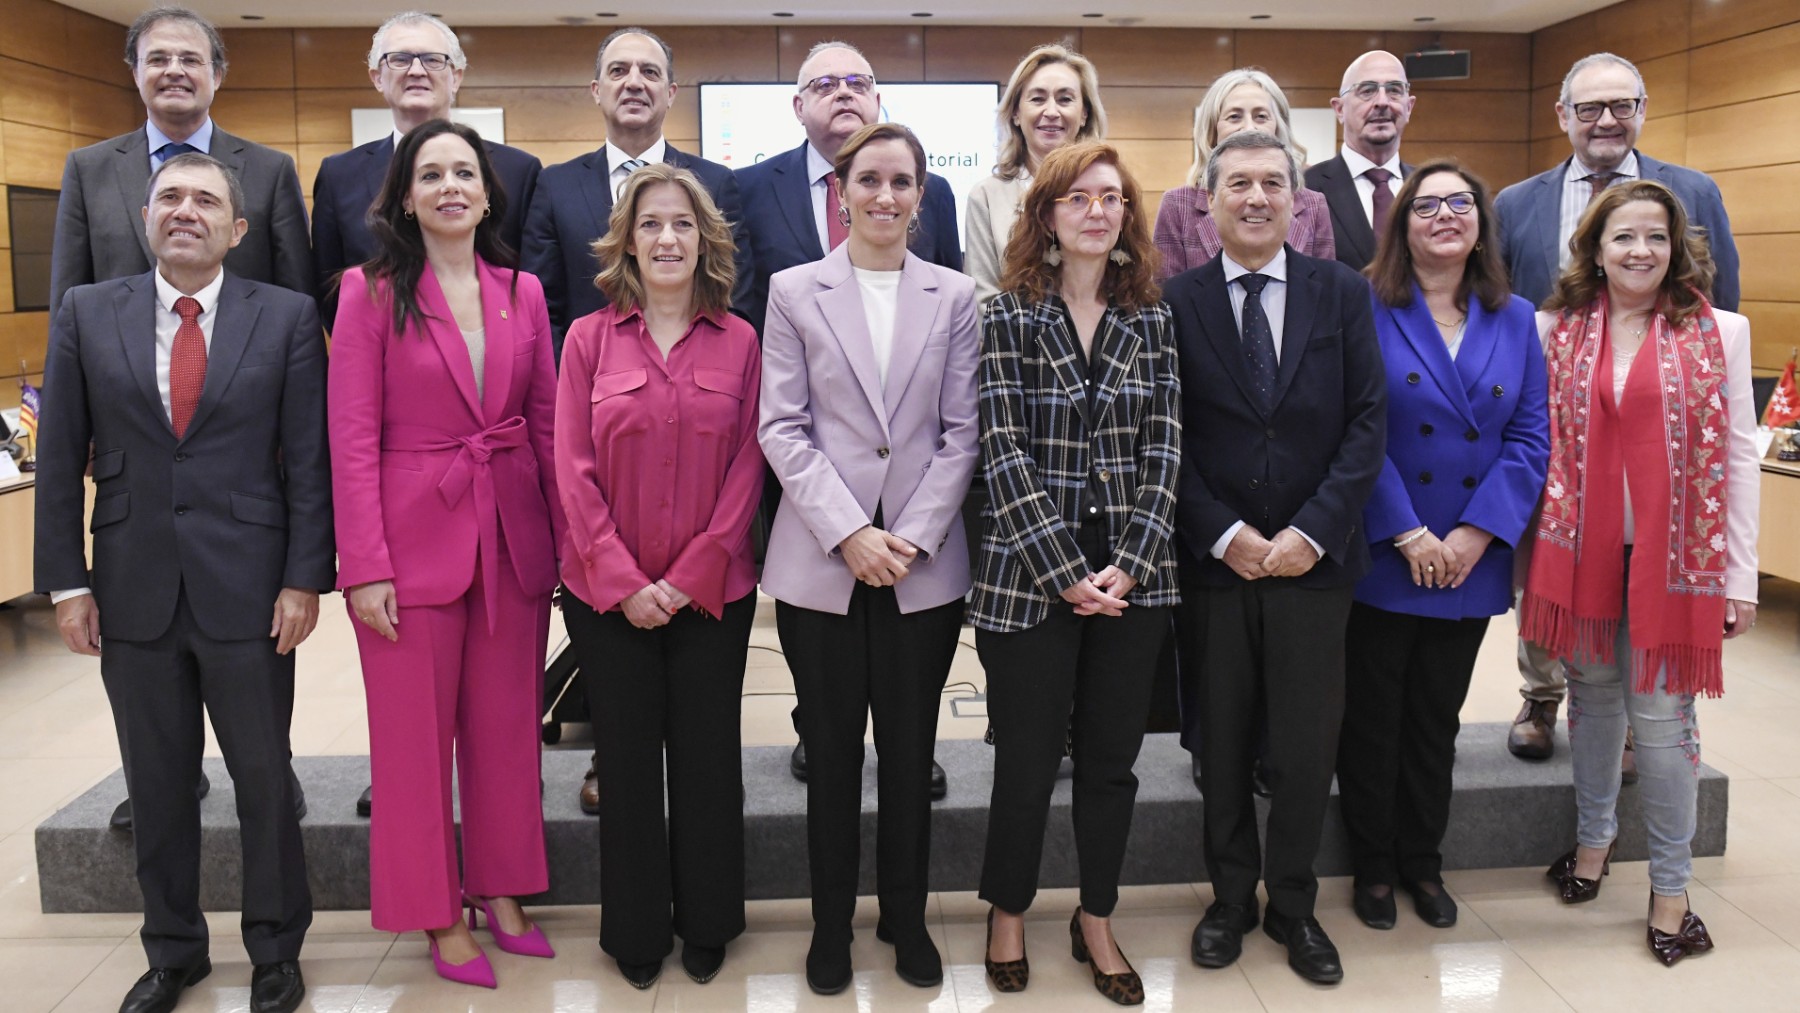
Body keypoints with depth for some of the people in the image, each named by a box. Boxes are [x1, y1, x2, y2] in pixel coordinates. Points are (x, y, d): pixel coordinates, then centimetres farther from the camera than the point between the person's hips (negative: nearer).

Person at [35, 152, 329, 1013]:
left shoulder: (287, 318, -2)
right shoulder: (87, 314, 4)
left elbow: (308, 459, -3)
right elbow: (59, 459, 5)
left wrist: (304, 579, -8)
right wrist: (64, 581, 0)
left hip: (247, 589, -2)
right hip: (133, 593, 2)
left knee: (264, 779, 9)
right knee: (156, 784, 14)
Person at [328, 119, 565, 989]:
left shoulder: (522, 293, 6)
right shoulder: (372, 291, -5)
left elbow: (547, 421, 8)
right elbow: (352, 437, -8)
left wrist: (567, 540, 3)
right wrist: (366, 567, -13)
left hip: (513, 537, 4)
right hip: (415, 538, -3)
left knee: (507, 724, 13)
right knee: (417, 733, 7)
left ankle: (500, 891, 30)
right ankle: (438, 914, 23)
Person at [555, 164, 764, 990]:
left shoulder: (739, 342, 1)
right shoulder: (589, 338, 1)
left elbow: (746, 467, -2)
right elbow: (573, 469, -3)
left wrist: (694, 575, -10)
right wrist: (623, 580, -11)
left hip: (713, 594, 0)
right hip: (608, 595, 0)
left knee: (707, 758, 10)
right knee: (627, 761, 11)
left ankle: (707, 924, 29)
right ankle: (636, 930, 28)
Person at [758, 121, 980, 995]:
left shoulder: (955, 296, 6)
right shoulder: (794, 292, 3)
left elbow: (962, 431, 2)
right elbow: (783, 430, -3)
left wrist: (913, 537, -9)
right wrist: (849, 534, -13)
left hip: (923, 564, 1)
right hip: (820, 562, -1)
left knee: (910, 751, 10)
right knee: (831, 752, 9)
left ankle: (906, 916, 28)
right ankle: (831, 923, 25)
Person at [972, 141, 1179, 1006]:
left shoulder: (1153, 322, 7)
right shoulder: (1008, 318, -2)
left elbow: (1163, 448, 2)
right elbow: (1004, 452, -8)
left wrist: (1128, 566, -10)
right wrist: (1066, 573, -14)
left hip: (1132, 577, 3)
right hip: (1030, 576, -3)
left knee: (1112, 762, 12)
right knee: (1028, 763, 6)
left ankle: (1096, 920, 31)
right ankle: (1008, 913, 29)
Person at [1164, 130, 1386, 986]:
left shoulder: (1342, 293, 3)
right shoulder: (1175, 302, 0)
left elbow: (1368, 422, -2)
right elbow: (1167, 439, -2)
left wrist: (1312, 531, -11)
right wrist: (1223, 534, -12)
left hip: (1313, 557, 1)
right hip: (1213, 560, 0)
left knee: (1306, 746, 8)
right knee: (1222, 744, 12)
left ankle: (1293, 905, 26)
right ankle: (1231, 896, 29)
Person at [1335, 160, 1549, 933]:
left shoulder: (1514, 320, 6)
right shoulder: (1368, 311, -7)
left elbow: (1531, 438, 1)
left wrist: (1474, 534, -10)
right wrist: (1408, 536, -16)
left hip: (1471, 564, 4)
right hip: (1381, 560, -3)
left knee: (1437, 721, 15)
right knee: (1373, 718, 8)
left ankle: (1422, 862, 31)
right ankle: (1372, 865, 24)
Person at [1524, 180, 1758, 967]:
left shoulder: (1719, 332, 0)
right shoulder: (1556, 330, 3)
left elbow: (1739, 455, 0)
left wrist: (1741, 576, -2)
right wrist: (1531, 548, -3)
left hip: (1674, 557, -1)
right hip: (1581, 550, 2)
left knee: (1661, 718, 0)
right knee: (1593, 697, 14)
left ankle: (1670, 887, 17)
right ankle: (1593, 835, 36)